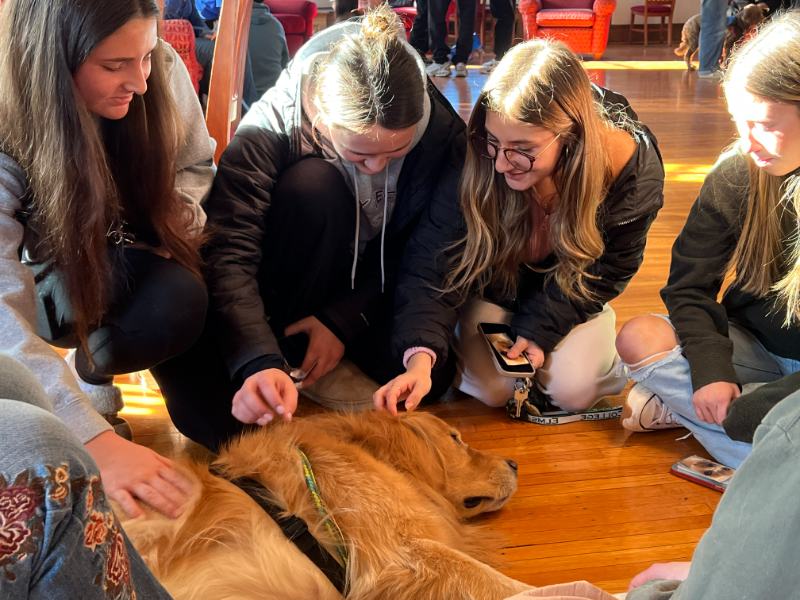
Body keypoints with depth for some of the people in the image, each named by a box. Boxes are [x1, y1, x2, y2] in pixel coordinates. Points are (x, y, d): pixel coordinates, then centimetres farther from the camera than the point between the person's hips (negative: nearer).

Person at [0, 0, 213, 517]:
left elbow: (195, 164, 2)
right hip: (48, 280, -3)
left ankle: (90, 372, 0)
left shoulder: (163, 71, -20)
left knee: (180, 301, -30)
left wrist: (183, 222, -20)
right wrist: (97, 442, -46)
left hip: (132, 261, 4)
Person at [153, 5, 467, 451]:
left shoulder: (443, 132, -23)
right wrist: (259, 361, -52)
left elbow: (428, 258, -20)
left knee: (432, 377, -25)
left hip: (373, 290, 2)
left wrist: (421, 348, -34)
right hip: (291, 284, -2)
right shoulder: (270, 126, -30)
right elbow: (230, 256, -37)